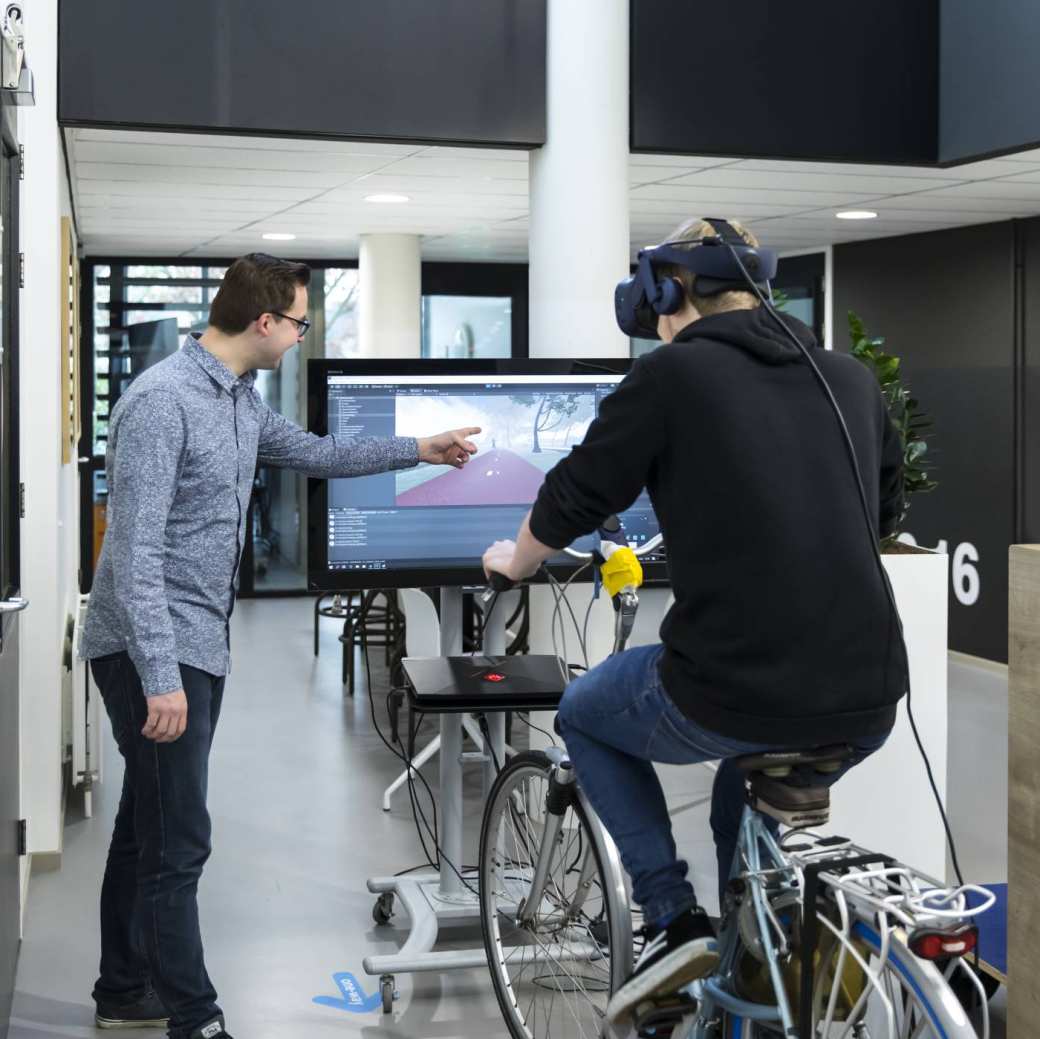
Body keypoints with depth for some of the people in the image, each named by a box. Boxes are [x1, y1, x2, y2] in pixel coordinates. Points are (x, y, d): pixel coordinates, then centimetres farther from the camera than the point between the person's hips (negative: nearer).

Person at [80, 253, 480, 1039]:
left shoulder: (241, 400, 10)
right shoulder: (162, 400, -19)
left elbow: (313, 453, 29)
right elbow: (134, 552, -23)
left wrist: (419, 451, 28)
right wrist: (162, 676, -27)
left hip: (202, 644, 10)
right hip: (155, 651, -9)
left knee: (148, 827, 17)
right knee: (179, 841, -6)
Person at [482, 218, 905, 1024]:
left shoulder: (672, 373, -3)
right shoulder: (851, 377, 12)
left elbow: (574, 498, 3)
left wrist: (513, 560, 25)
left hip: (727, 699, -5)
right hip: (869, 712, 6)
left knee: (583, 713, 26)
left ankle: (674, 920, 13)